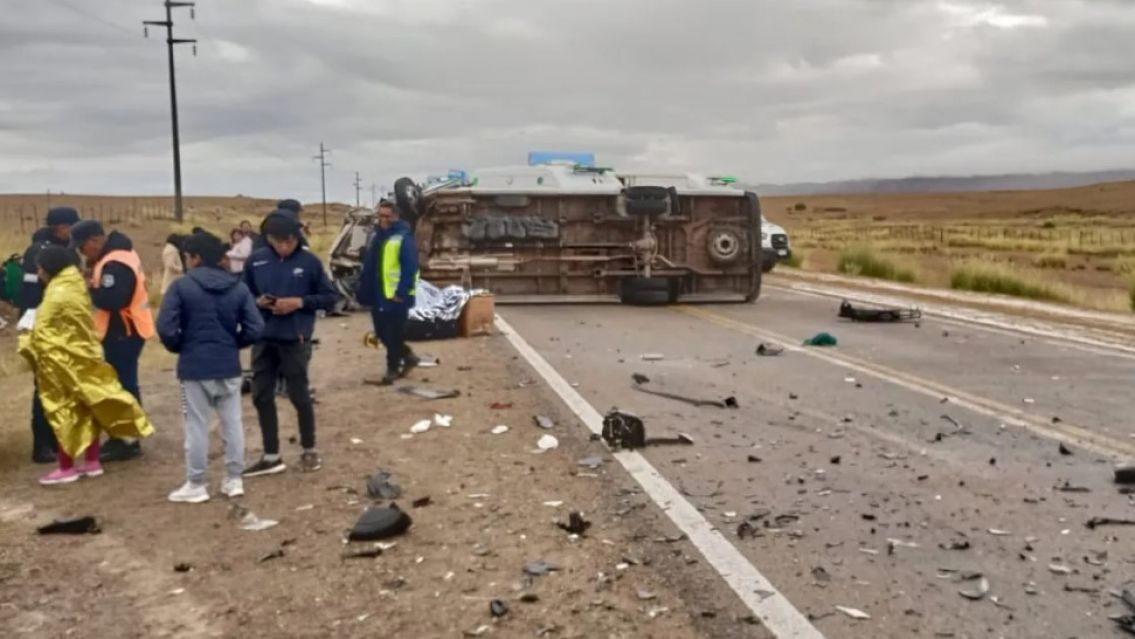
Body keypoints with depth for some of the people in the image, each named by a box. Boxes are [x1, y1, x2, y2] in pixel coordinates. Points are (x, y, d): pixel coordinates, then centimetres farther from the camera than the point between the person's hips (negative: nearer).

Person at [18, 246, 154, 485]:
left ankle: (66, 468, 9)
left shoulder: (59, 294, -20)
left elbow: (42, 334, -15)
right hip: (82, 355, 9)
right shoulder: (75, 286, 8)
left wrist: (26, 345, 3)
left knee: (64, 413, 1)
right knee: (86, 410, 12)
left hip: (61, 361, -9)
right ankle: (92, 462, 19)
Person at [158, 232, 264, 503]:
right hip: (229, 366, 3)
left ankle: (196, 485, 13)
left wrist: (179, 347, 5)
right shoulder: (238, 287, 2)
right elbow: (255, 328, -3)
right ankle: (234, 479, 18)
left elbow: (166, 328, -14)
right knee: (232, 422, 11)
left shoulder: (182, 286, -9)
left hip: (194, 366, -3)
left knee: (196, 425, 5)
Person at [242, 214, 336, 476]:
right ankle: (271, 456, 21)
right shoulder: (256, 260, 0)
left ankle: (309, 451, 25)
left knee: (299, 395, 6)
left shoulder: (309, 262, -7)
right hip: (263, 339, 4)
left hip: (295, 340, -3)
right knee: (261, 396, 8)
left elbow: (329, 298, -2)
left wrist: (300, 302, -16)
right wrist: (257, 302, -11)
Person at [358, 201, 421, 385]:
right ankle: (408, 356, 31)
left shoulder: (403, 238, -12)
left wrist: (401, 293, -20)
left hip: (395, 296, -8)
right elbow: (368, 265, 19)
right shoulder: (377, 236, 14)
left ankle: (392, 369, 12)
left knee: (393, 335, 0)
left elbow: (410, 268, -17)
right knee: (382, 333, 15)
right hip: (378, 296, 8)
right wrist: (364, 288, 12)